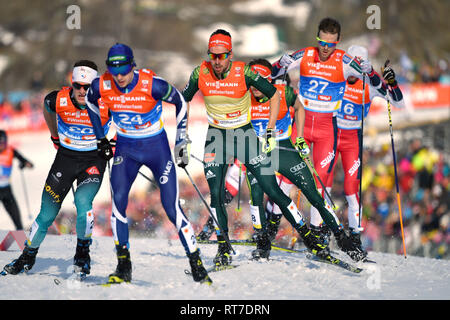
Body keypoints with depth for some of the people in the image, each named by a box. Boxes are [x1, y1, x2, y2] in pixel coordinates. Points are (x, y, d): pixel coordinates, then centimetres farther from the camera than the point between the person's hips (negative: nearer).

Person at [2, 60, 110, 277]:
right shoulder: (58, 99, -16)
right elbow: (47, 108, 12)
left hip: (94, 160, -2)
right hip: (66, 156, 2)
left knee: (82, 201, -27)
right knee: (47, 213, 1)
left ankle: (83, 253, -3)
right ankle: (29, 256, 24)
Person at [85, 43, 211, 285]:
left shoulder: (152, 85, -23)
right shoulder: (102, 85, -14)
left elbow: (180, 102, -5)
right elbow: (90, 102, 11)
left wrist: (181, 140, -1)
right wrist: (101, 138, 12)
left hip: (157, 147, -3)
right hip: (125, 149, 3)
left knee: (172, 208, -9)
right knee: (118, 200, -15)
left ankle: (196, 264, 1)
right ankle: (123, 266, -5)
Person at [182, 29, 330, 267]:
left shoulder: (244, 73, -19)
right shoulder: (201, 74, -11)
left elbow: (274, 95, -6)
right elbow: (183, 101, 6)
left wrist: (270, 132, -9)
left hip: (245, 135, -2)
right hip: (216, 137, 2)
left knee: (273, 191, -5)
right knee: (216, 194, -11)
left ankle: (308, 237, 6)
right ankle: (224, 249, 6)